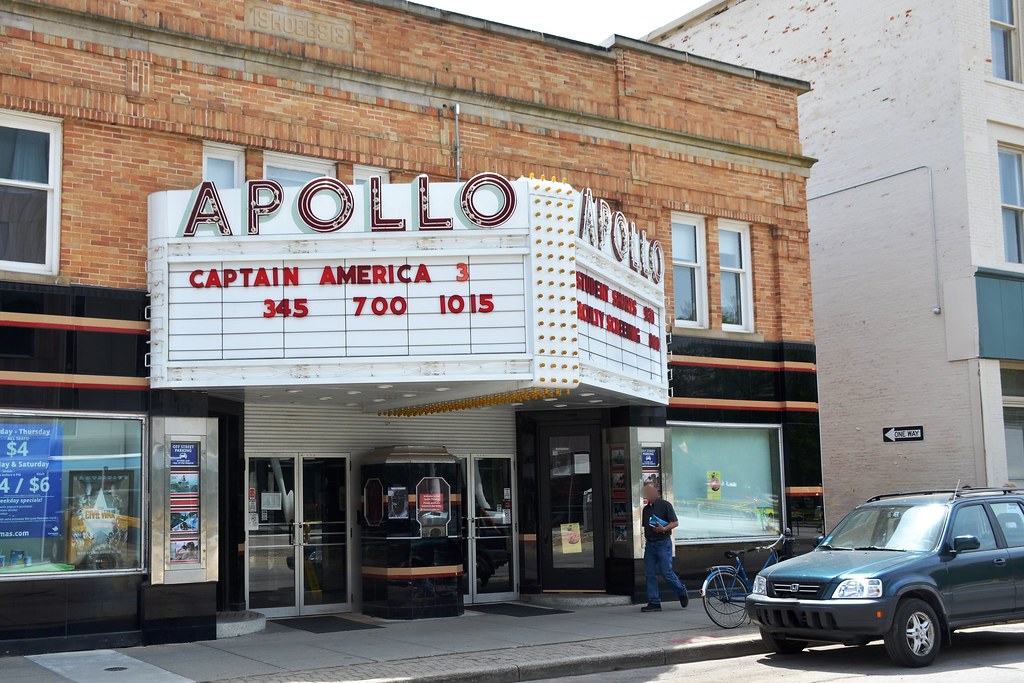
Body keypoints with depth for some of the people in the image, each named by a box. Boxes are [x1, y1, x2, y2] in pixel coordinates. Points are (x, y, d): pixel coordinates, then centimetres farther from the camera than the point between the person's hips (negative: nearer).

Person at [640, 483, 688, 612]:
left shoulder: (665, 505, -5)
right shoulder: (646, 508, 16)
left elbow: (675, 522, -8)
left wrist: (664, 528, -23)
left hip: (663, 543, -7)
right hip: (650, 544, 7)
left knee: (666, 572, -7)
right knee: (650, 574, 2)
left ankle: (682, 592, 17)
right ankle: (654, 603, 5)